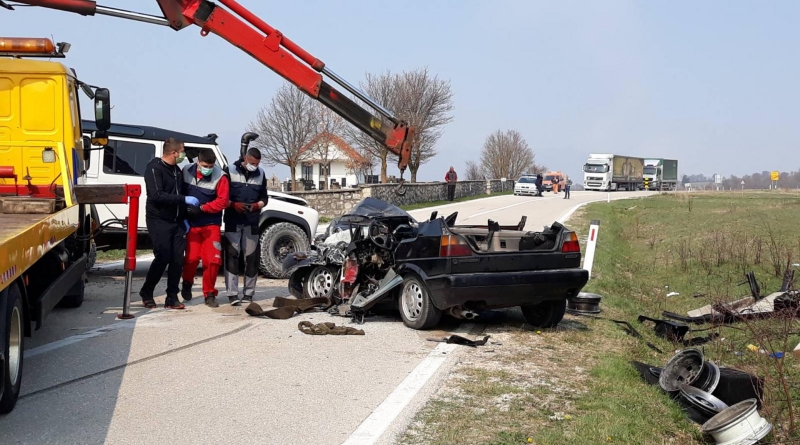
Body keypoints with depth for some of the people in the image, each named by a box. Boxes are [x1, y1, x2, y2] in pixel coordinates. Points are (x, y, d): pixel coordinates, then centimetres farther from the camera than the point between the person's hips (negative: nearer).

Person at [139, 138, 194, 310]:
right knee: (162, 257, -9)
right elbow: (156, 195, -23)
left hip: (176, 222, 7)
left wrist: (184, 218, 13)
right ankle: (146, 292, 11)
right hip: (159, 221, -7)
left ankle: (172, 298, 7)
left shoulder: (176, 169, 14)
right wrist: (184, 199, -25)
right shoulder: (154, 168, -11)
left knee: (177, 259, 1)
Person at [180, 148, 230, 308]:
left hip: (211, 224, -2)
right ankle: (187, 284, 30)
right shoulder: (186, 172, -4)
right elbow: (180, 192, 9)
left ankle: (209, 294, 8)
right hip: (192, 224, 2)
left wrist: (201, 208, -22)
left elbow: (223, 201, -16)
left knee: (213, 260, -7)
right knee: (191, 258, 0)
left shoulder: (220, 177, -14)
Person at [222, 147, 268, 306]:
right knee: (232, 256, -8)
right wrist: (234, 205, -16)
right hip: (233, 222, -3)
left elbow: (264, 198, 14)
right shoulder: (230, 171, 1)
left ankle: (248, 293, 10)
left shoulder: (261, 174, 10)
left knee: (252, 258, 2)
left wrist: (256, 206, -7)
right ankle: (232, 294, -10)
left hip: (252, 223, 3)